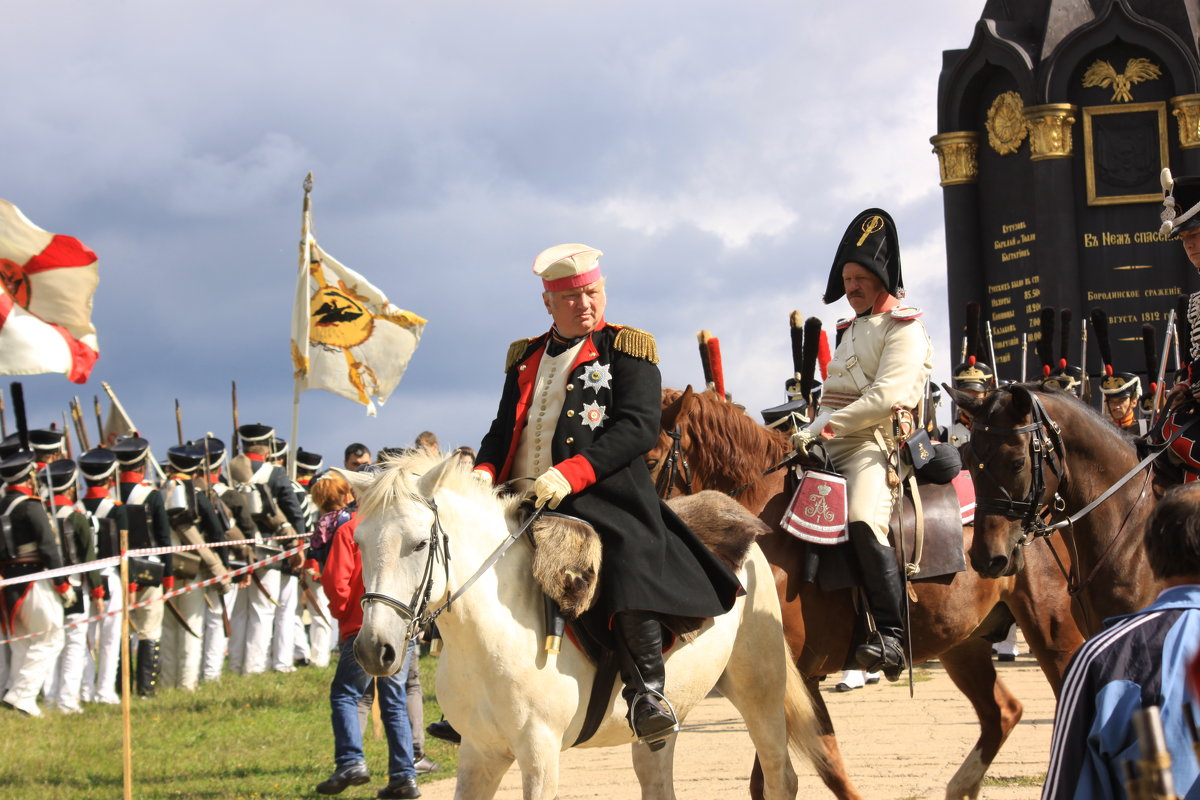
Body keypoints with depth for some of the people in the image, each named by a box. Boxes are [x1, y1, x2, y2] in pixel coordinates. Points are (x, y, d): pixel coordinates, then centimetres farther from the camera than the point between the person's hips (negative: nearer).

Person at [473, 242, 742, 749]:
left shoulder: (627, 350, 6)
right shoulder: (525, 358, 22)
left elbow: (639, 426, -8)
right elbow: (503, 430, 23)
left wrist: (570, 474, -20)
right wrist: (485, 472, -2)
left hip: (605, 499, -6)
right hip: (524, 501, 6)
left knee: (632, 567, -32)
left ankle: (647, 693, -24)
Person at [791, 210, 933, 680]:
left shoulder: (904, 329, -4)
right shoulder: (851, 331, 24)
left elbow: (886, 396, -17)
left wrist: (825, 427, -20)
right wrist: (809, 435, 9)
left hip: (875, 445, -10)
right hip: (832, 448, 10)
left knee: (863, 520, -33)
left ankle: (892, 635, -32)